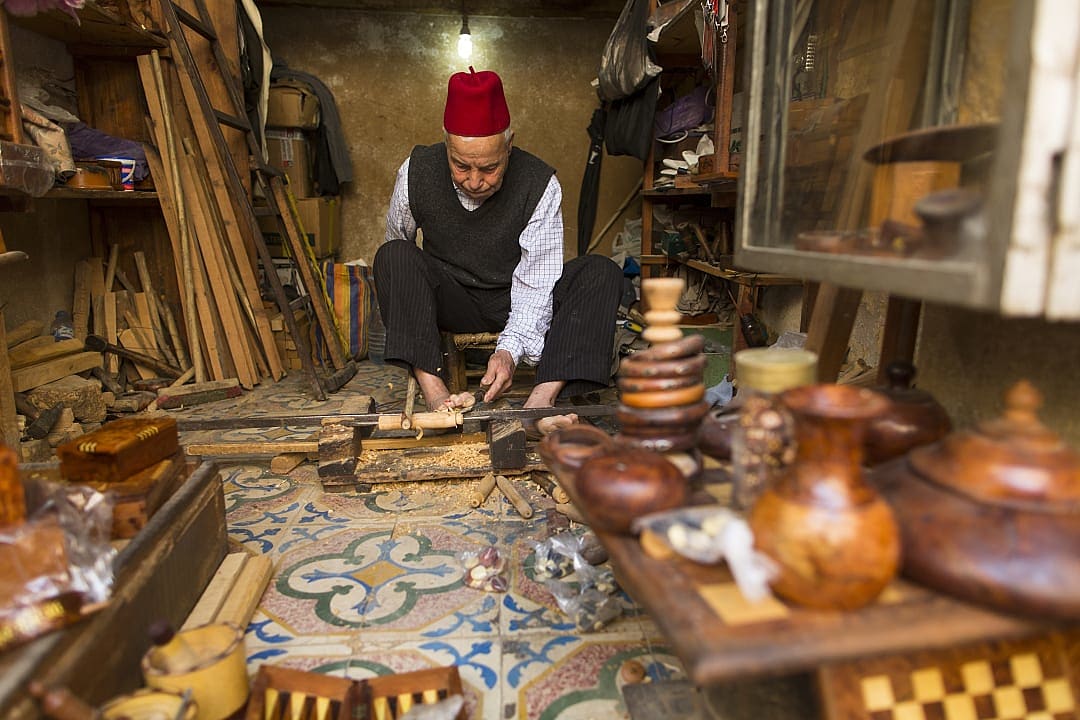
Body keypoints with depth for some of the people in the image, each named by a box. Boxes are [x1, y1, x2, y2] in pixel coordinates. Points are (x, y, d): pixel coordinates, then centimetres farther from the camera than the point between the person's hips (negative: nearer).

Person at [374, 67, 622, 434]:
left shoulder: (540, 185, -19)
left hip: (516, 302, 0)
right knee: (394, 254, -28)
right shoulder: (416, 172, -13)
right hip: (449, 302, 1)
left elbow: (535, 286, -24)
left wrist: (510, 349, -39)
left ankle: (541, 401, -42)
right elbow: (397, 241, 6)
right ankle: (435, 395, -39)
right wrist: (411, 300, -3)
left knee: (601, 273, -24)